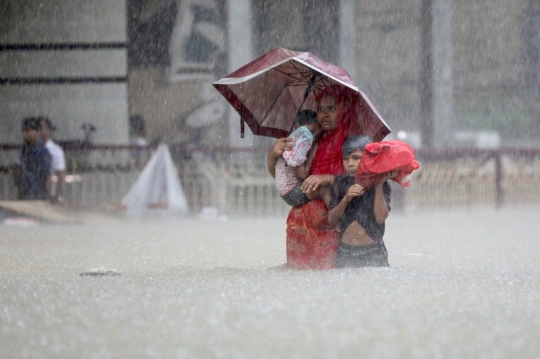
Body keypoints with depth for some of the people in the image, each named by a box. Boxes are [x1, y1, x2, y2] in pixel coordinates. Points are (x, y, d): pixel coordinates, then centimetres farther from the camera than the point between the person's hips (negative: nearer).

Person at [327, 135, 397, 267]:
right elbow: (331, 219, 1)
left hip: (373, 252, -2)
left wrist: (379, 185, -13)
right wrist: (346, 199, -14)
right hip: (345, 252, 2)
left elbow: (381, 217, -14)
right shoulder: (341, 183, 6)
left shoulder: (382, 185, 0)